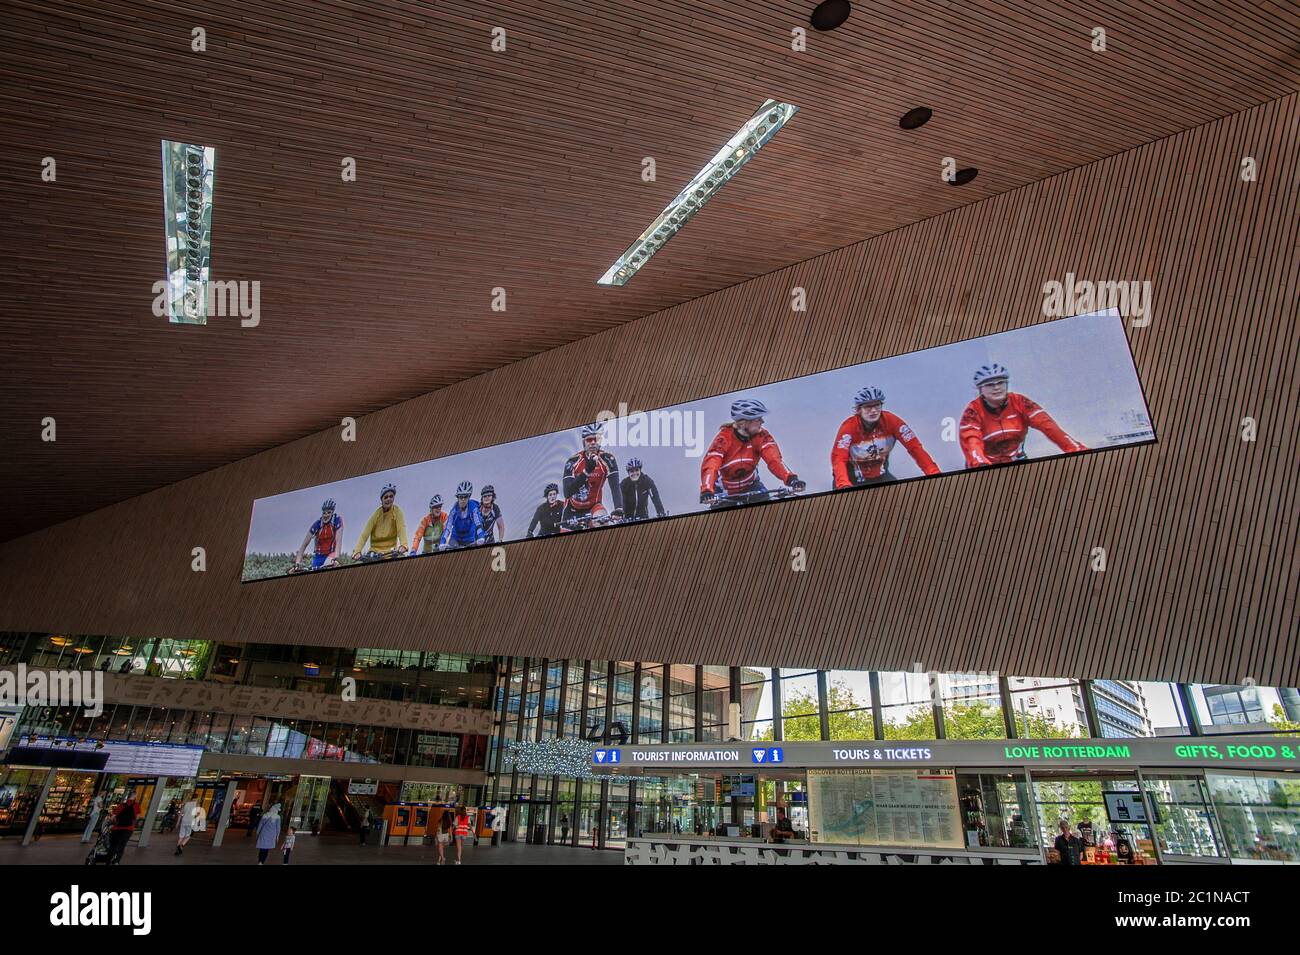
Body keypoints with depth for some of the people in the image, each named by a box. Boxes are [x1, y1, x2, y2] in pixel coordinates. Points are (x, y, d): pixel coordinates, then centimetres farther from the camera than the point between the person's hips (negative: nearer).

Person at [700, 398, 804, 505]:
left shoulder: (761, 436, -18)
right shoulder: (724, 437, -27)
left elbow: (774, 459, -29)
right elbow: (710, 465, -39)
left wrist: (791, 479, -48)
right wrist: (706, 492, -56)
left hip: (750, 486, 3)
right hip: (725, 490, -2)